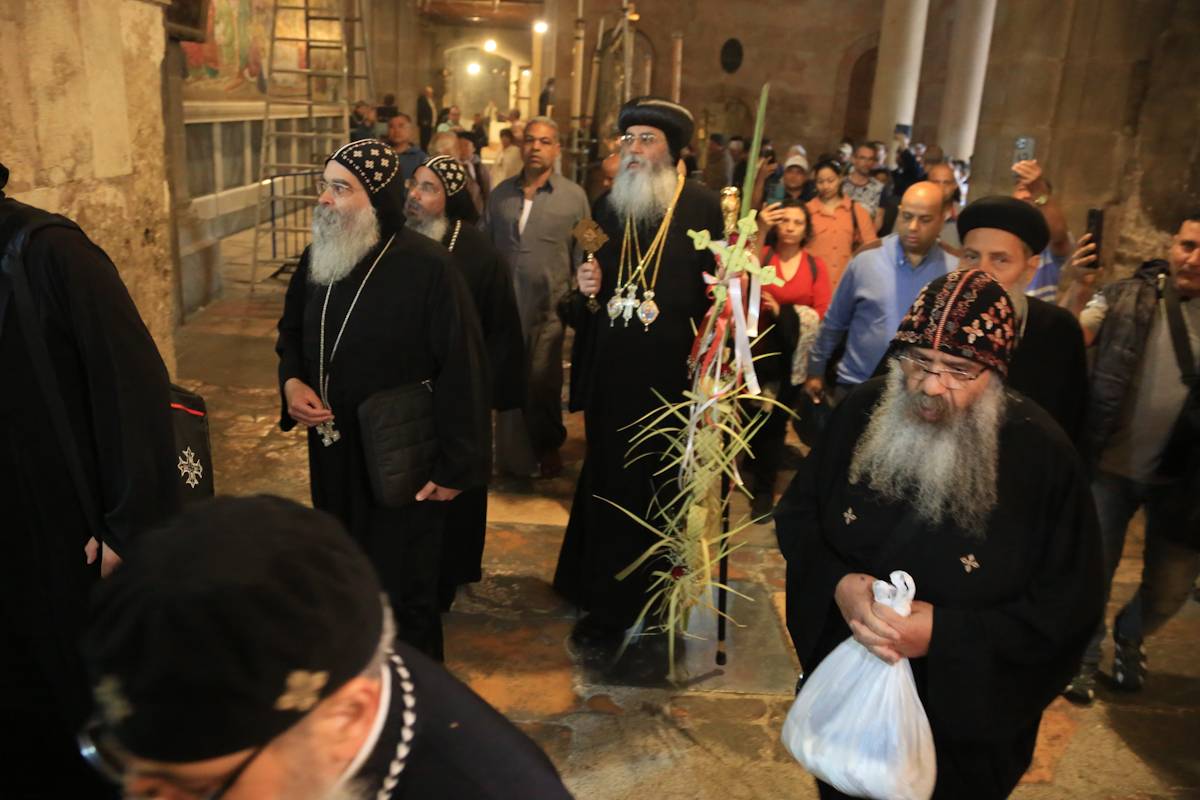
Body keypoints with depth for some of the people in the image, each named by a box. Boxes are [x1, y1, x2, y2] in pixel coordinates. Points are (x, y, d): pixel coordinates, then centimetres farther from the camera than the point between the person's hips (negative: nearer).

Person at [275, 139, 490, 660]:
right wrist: (291, 380, -3)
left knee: (401, 585, 9)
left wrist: (454, 465, -16)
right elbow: (291, 330, 18)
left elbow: (462, 370, -18)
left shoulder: (428, 268, -20)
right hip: (333, 453, 7)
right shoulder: (318, 256, 2)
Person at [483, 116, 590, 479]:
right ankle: (512, 452, 27)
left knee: (543, 384, 6)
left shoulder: (574, 196, -2)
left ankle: (548, 446, 30)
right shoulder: (500, 193, 7)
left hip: (548, 309, -3)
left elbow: (583, 257, -1)